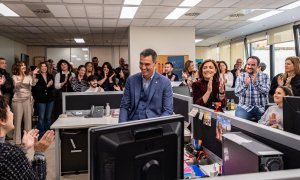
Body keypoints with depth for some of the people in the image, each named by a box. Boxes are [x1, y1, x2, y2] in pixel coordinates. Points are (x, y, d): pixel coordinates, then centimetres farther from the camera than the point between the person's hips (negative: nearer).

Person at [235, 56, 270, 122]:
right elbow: (237, 93, -6)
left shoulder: (264, 76, 6)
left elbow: (266, 91, -8)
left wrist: (255, 83, -23)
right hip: (244, 107, -1)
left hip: (260, 108, 1)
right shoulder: (241, 77, 5)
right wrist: (245, 85, -24)